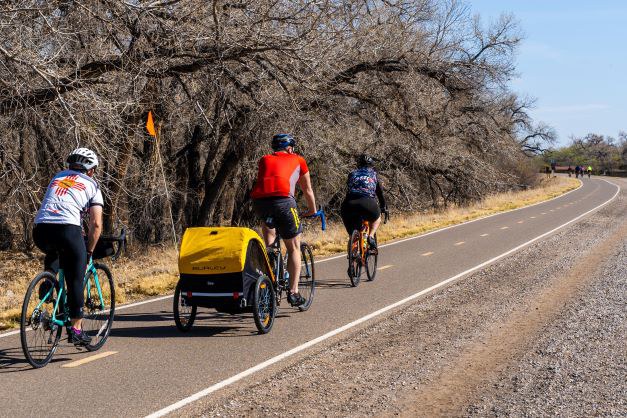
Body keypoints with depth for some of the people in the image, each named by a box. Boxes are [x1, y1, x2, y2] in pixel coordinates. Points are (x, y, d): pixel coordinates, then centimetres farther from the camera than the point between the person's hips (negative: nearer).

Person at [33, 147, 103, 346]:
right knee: (75, 281, 8)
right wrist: (89, 251, 19)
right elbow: (96, 224, 7)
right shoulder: (92, 185, 16)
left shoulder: (57, 177, 28)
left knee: (53, 253, 38)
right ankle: (76, 330, 8)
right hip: (67, 229, -4)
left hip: (40, 230, 4)